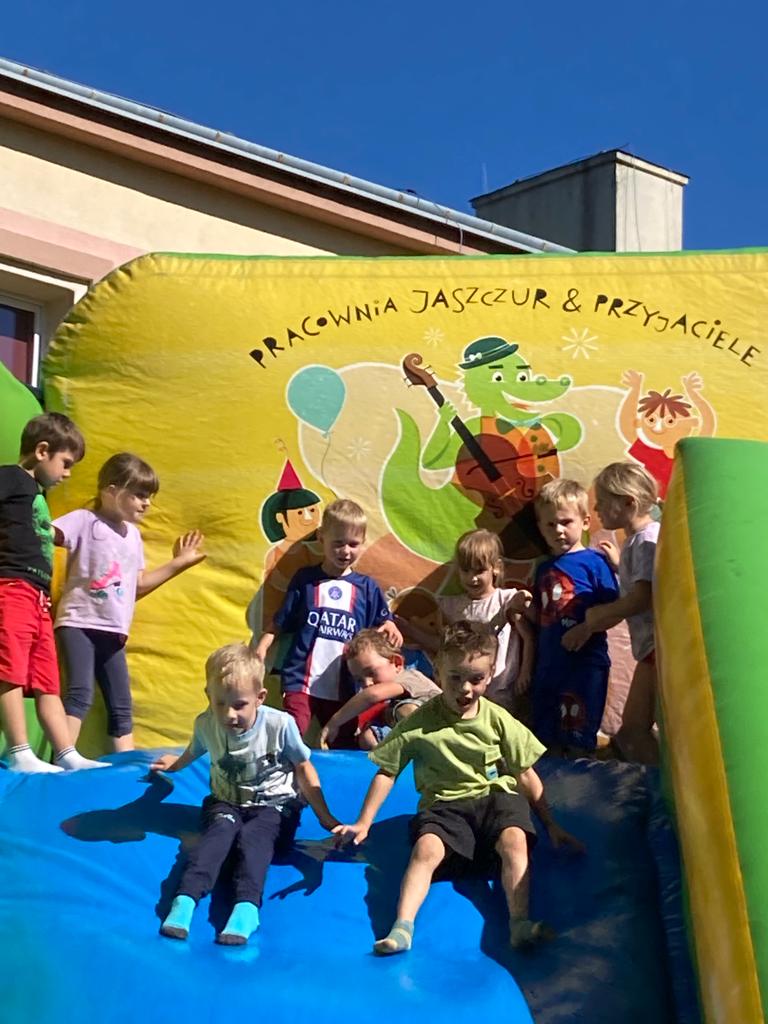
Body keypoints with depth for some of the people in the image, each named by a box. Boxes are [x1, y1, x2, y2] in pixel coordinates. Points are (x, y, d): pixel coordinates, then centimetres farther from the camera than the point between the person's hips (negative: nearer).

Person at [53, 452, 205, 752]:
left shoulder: (133, 534, 18)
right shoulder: (84, 520, -6)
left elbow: (136, 586, 24)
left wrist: (178, 563, 26)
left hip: (113, 630, 8)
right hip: (78, 623, -8)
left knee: (121, 705, 10)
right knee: (80, 694, -22)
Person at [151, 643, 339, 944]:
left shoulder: (279, 724, -17)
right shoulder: (205, 724, -7)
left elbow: (304, 769, -3)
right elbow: (195, 752, 19)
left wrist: (325, 818, -1)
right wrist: (174, 764, 39)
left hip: (275, 804, -2)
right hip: (226, 803, 3)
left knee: (253, 836, -36)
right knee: (221, 831, -33)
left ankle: (246, 907, -59)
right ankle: (185, 899, -53)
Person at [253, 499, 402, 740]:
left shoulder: (367, 587, 8)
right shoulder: (305, 579, 4)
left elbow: (383, 622, 10)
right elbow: (279, 623, 7)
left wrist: (390, 629, -12)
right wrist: (262, 646, -7)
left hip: (344, 687, 2)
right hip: (301, 681, -2)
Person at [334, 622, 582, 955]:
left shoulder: (498, 720, 2)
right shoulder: (420, 723, -2)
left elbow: (526, 775, 9)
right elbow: (386, 772, 2)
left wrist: (552, 826, 9)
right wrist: (363, 824, -3)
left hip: (495, 797, 1)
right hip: (444, 805, -1)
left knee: (514, 839, -31)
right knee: (426, 848, -32)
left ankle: (520, 922, -41)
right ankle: (402, 926, -43)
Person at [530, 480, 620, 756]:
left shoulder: (594, 562, -5)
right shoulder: (544, 569, 15)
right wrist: (527, 608, 3)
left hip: (585, 662, -7)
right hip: (548, 664, 7)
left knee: (579, 743, -4)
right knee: (547, 740, 12)